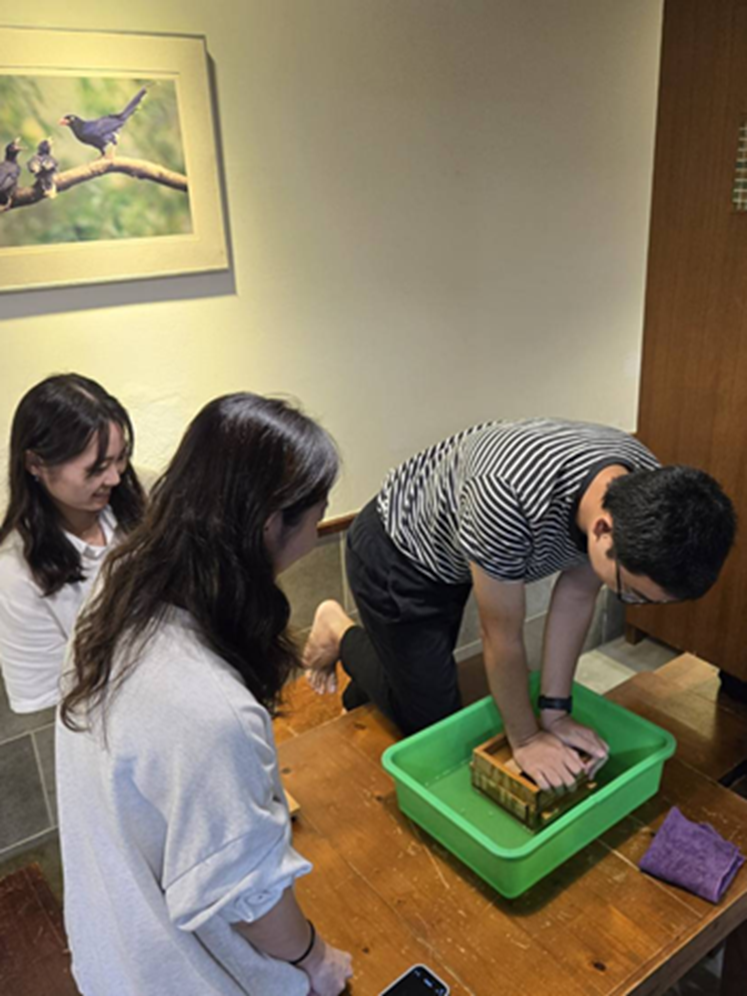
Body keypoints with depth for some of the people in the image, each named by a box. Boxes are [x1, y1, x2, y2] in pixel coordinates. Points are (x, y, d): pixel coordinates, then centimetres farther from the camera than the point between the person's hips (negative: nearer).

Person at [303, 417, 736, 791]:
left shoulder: (646, 493, -24)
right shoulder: (512, 503, -46)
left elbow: (577, 594, -9)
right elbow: (502, 638, -29)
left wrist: (555, 711, -6)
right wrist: (525, 739, -13)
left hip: (451, 556, 6)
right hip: (394, 555, -6)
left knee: (429, 675, 25)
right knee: (432, 723, 6)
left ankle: (361, 702, 53)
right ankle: (340, 634, 24)